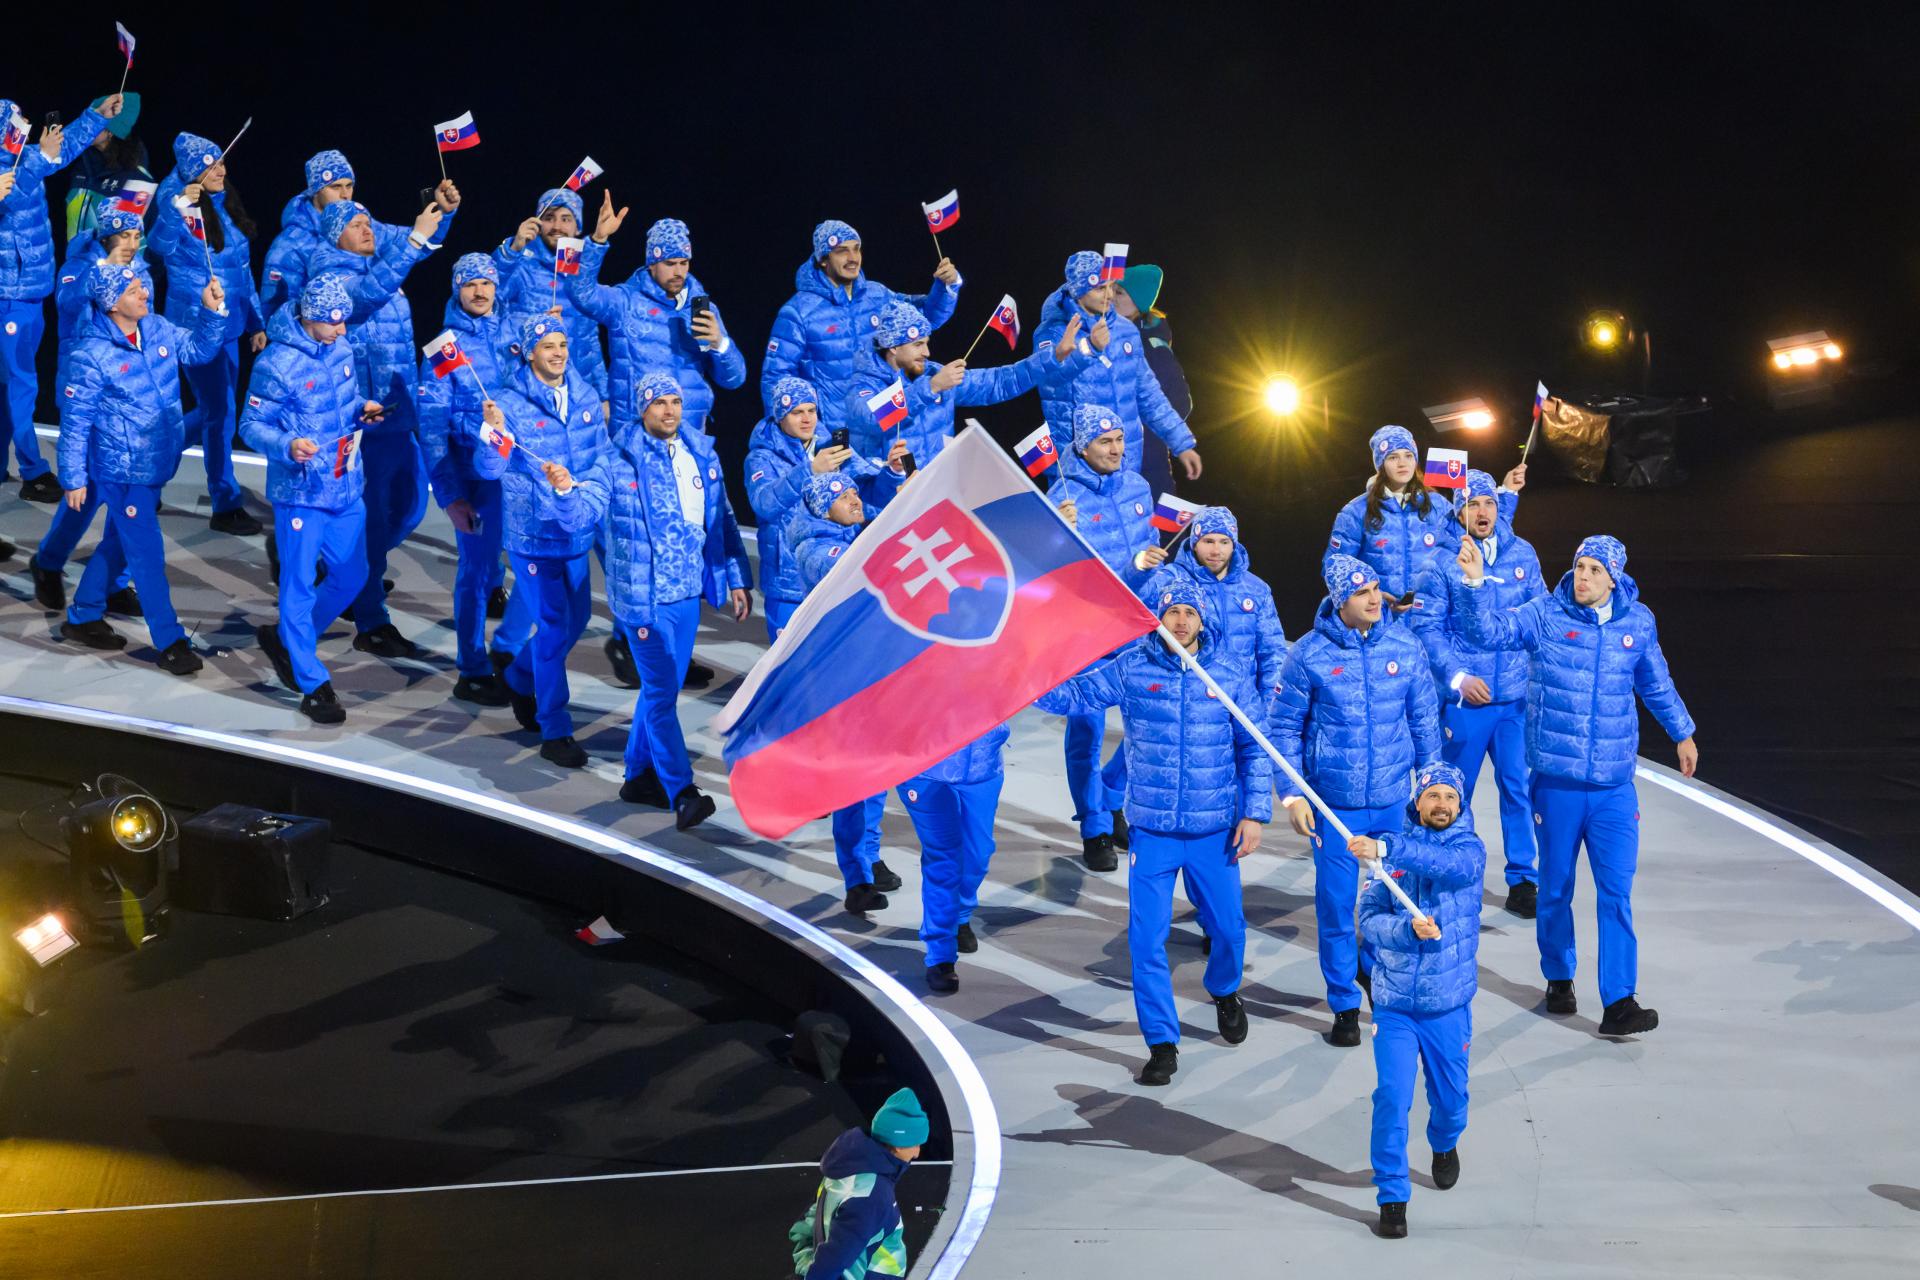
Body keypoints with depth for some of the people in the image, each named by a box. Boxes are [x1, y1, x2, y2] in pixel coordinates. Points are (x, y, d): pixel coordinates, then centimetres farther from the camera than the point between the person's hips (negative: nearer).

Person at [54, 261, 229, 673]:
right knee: (147, 553, -3)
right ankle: (170, 643, 6)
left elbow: (198, 351, 12)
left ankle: (83, 618, 38)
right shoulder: (91, 356, -20)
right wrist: (74, 479, -8)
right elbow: (74, 422, -13)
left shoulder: (157, 329, -2)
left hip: (157, 464, 8)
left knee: (121, 542, 21)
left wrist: (211, 312, -5)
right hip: (121, 470, -8)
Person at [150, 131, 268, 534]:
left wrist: (256, 322, 16)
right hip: (195, 325, -8)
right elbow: (161, 245, -32)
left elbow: (244, 272, 16)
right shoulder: (178, 204, -11)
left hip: (228, 325, 8)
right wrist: (180, 206, -43)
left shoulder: (228, 207, 9)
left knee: (215, 411, 15)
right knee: (218, 412, -4)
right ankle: (226, 506, 4)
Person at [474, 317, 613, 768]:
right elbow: (489, 468, -20)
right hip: (533, 532, -6)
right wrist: (492, 434, -40)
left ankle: (520, 680, 44)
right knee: (553, 626, -5)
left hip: (575, 529, 6)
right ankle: (555, 732, 5)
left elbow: (602, 457, 6)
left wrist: (586, 493, -12)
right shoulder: (511, 403, -13)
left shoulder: (585, 396, 2)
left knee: (577, 616, 18)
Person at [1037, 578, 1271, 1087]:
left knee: (1227, 928, 12)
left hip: (1215, 831, 1)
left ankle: (1224, 991, 46)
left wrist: (1255, 812, 0)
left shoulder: (1229, 675, -1)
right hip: (1152, 831, -1)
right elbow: (1071, 694, -7)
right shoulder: (1131, 668, -4)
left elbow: (1253, 749, 4)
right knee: (1147, 938, -3)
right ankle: (1162, 1043, 10)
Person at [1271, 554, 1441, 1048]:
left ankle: (1374, 965, 40)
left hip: (1394, 800, 2)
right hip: (1334, 803, -2)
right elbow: (1284, 728, -1)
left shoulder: (1404, 646, -1)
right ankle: (1345, 1004, 17)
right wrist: (1292, 795, -6)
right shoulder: (1309, 654, -8)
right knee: (1336, 905, 4)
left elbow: (1424, 720, 9)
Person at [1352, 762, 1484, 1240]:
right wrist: (1409, 929, -25)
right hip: (1394, 1002, 0)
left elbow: (1451, 864, -29)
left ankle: (1445, 1145, 48)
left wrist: (1386, 850, -41)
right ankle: (1392, 1197, 1)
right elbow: (1369, 921, -5)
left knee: (1449, 1095, 14)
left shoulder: (1470, 849, -4)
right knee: (1392, 1097, -9)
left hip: (1448, 1003, 0)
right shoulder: (1391, 850, 1)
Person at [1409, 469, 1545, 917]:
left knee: (1519, 786, 3)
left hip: (1517, 695, 2)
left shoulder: (1521, 554, 3)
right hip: (1464, 697, -2)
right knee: (1455, 793, 9)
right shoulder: (1441, 562, -6)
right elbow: (1426, 628, -7)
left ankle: (1523, 879, 13)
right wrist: (1458, 677, -15)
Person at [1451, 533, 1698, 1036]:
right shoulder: (1545, 616, -5)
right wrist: (1475, 582, -36)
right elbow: (1490, 630, -19)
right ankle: (1558, 979, 31)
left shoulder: (1638, 623, 4)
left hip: (1614, 785, 1)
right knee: (1556, 888, 11)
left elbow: (1657, 684, 21)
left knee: (1616, 891, -5)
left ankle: (1619, 1003, -6)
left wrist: (1682, 733, 30)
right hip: (1556, 781, -1)